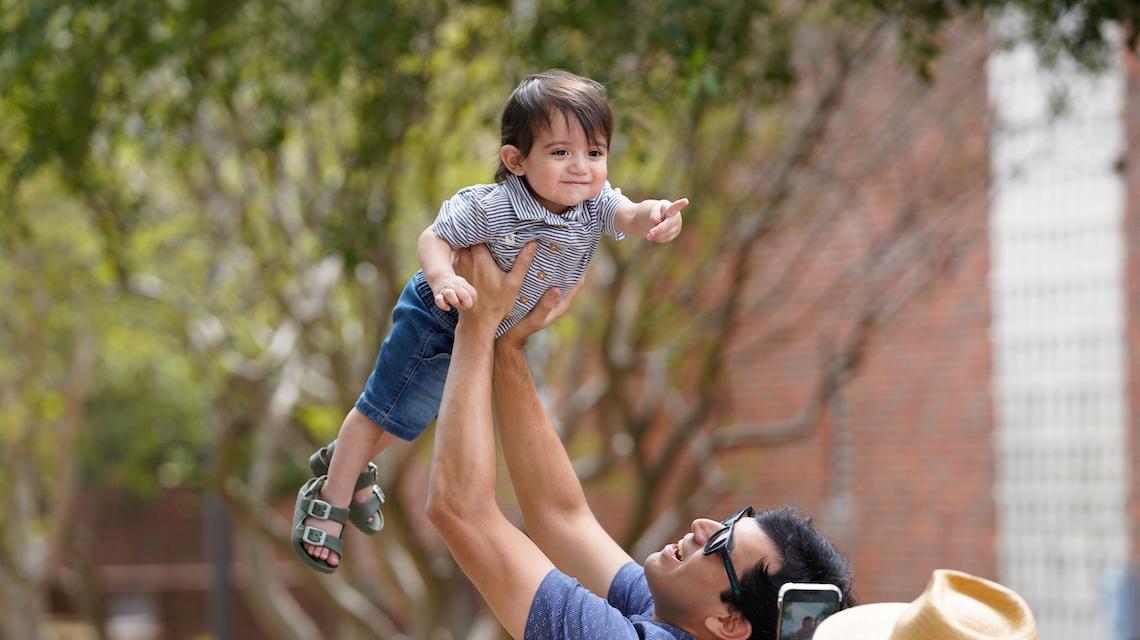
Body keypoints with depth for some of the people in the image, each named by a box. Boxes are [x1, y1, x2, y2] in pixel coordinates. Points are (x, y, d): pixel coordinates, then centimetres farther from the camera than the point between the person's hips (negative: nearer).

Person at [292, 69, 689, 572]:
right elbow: (434, 237, -25)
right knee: (384, 411, 7)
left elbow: (630, 215, -40)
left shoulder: (596, 205, -22)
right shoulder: (490, 208, -35)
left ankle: (350, 463, 51)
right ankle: (328, 499, 27)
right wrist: (444, 279, -46)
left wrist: (657, 216, -64)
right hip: (437, 321, -6)